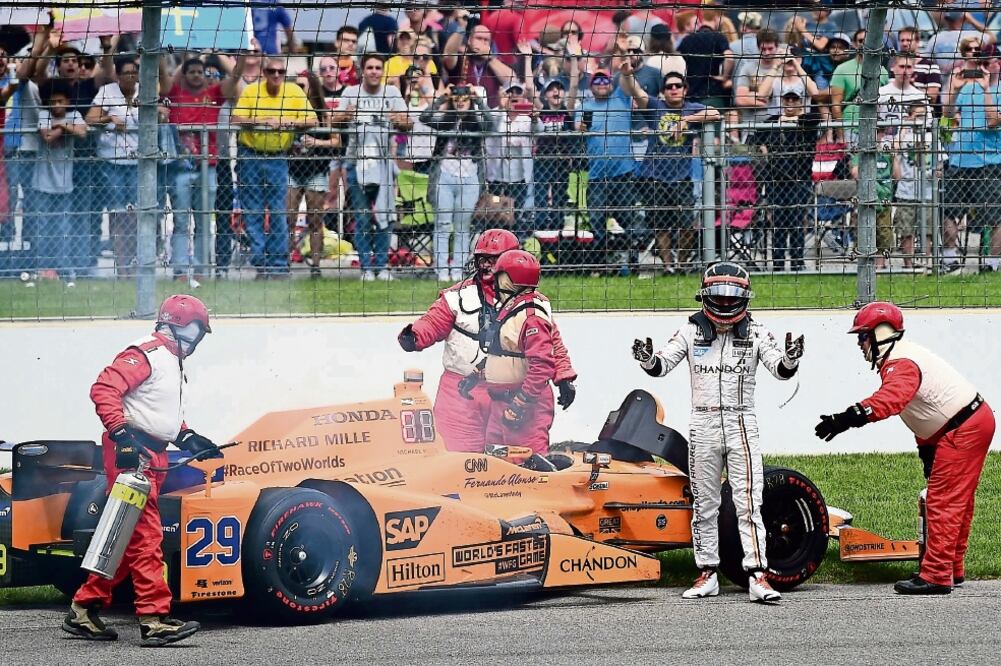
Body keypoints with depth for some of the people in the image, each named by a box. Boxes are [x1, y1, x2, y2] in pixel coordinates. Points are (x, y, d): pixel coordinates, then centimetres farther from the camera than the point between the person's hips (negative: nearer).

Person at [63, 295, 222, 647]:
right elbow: (104, 389, -21)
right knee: (145, 535, -14)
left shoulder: (173, 362, 24)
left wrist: (190, 439, 23)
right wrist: (120, 432, -29)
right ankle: (154, 618, -18)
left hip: (153, 456, 11)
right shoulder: (146, 353, -9)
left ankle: (84, 610, 17)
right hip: (130, 452, -10)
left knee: (128, 539, 10)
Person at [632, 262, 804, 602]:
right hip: (703, 427, 2)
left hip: (742, 426, -2)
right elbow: (661, 366, -1)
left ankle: (758, 577, -10)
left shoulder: (755, 333, 2)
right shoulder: (691, 331, 3)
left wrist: (791, 358, -28)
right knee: (704, 505, 8)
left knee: (749, 504, -7)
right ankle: (707, 575, 17)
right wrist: (647, 358, -24)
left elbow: (780, 370, -6)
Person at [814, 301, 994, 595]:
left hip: (961, 432, -11)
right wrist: (926, 448, 24)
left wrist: (849, 418, -55)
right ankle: (952, 569, 28)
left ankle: (936, 575, -11)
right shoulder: (904, 356, 13)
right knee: (957, 502, 18)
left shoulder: (901, 365, -23)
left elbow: (890, 399, -44)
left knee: (943, 502, -10)